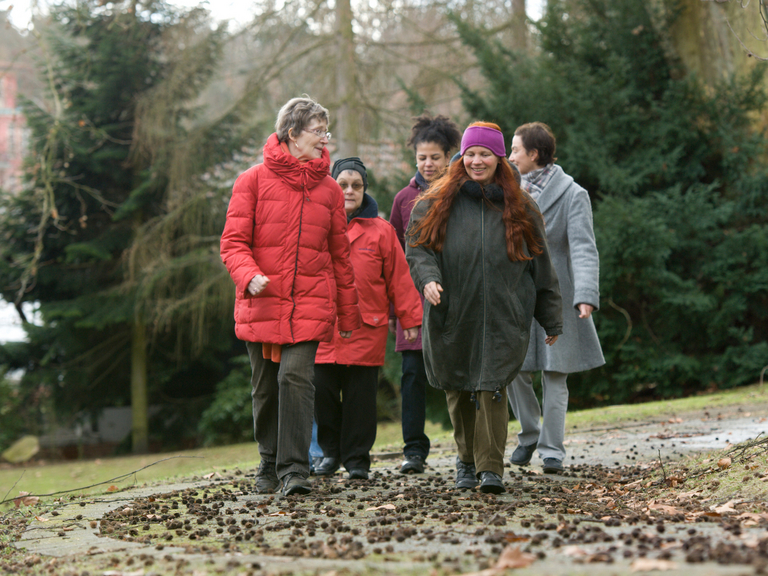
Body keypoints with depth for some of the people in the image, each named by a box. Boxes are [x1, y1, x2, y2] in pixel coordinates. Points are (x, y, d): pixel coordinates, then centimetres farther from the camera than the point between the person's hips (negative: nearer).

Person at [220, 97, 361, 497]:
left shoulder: (329, 189, 10)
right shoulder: (254, 180, 1)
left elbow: (340, 254, 14)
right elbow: (233, 241, -1)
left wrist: (347, 313, 14)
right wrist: (249, 276, -21)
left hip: (310, 305, 1)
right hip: (261, 304, -1)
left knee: (296, 377, -16)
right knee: (266, 387, 8)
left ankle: (294, 469, -13)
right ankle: (270, 463, 26)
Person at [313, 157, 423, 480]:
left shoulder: (380, 230, 6)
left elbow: (398, 278, 6)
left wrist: (410, 318, 4)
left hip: (367, 327, -1)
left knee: (360, 394, 2)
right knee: (322, 391, 1)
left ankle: (357, 458, 12)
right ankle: (331, 452, 20)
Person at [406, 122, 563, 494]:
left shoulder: (519, 207, 8)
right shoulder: (436, 202, 7)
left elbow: (540, 264, 11)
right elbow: (417, 247, 3)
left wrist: (551, 319, 11)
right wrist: (428, 278, -19)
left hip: (502, 318, -1)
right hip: (451, 316, 1)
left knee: (491, 389, -11)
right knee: (459, 392, 9)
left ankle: (490, 470, -8)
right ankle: (467, 459, 28)